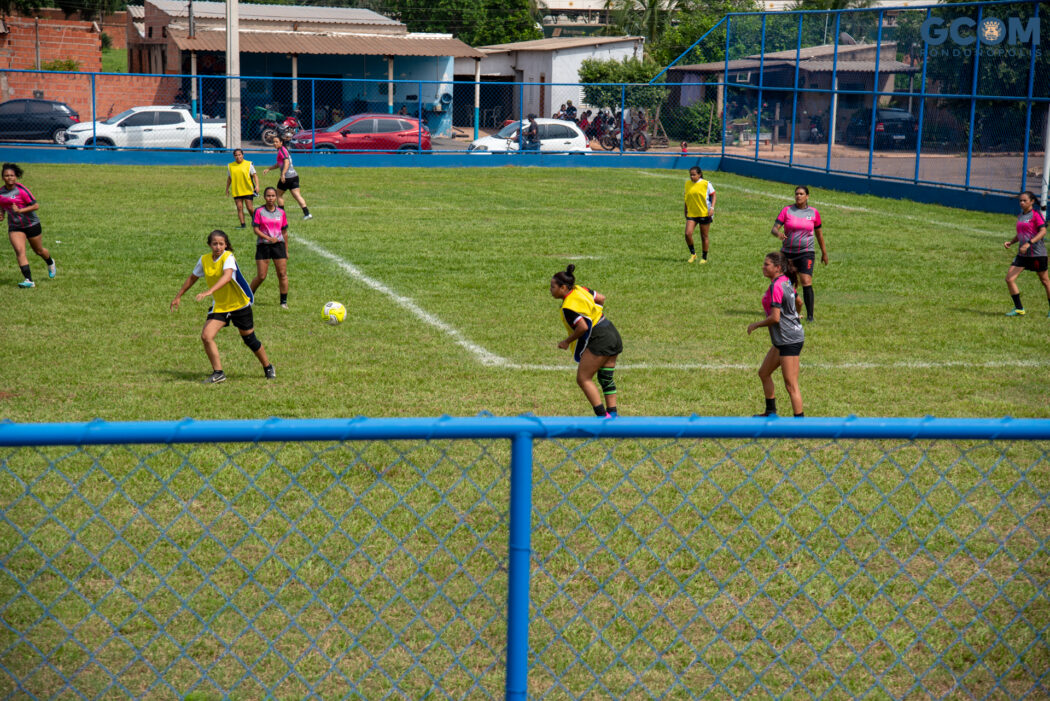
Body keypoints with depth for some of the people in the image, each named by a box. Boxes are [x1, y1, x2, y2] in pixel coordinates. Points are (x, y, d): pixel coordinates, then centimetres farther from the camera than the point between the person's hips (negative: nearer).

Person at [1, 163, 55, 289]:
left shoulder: (21, 189, -17)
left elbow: (36, 205, -18)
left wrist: (20, 210, -27)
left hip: (31, 225, -3)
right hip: (14, 227, 3)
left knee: (38, 250, 14)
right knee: (19, 251, -17)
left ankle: (50, 263, 49)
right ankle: (29, 280, -20)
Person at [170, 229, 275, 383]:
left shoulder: (228, 257, -21)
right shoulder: (204, 260, -3)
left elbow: (227, 276, -40)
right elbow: (193, 277, 14)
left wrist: (209, 291, -53)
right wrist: (178, 297, 18)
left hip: (240, 304, -4)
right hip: (219, 306, 5)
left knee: (249, 339, 6)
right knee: (206, 336, -14)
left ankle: (268, 367, 30)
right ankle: (218, 373, -2)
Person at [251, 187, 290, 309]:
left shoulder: (281, 212, 7)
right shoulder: (259, 211, -1)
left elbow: (285, 232, 12)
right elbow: (255, 229, -6)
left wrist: (286, 250, 12)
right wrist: (268, 238, -21)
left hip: (278, 245, 2)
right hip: (263, 245, -2)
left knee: (282, 274, -4)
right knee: (261, 276, -2)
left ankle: (284, 301, 4)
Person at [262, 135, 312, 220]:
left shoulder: (282, 150, -8)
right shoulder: (283, 149, 21)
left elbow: (286, 162, -22)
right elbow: (279, 164, 32)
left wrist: (283, 174, -31)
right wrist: (268, 169, 29)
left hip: (286, 177, -8)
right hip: (294, 176, 8)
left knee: (279, 195, 10)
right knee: (297, 195, 1)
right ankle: (307, 213, -10)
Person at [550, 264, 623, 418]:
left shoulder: (568, 306, -18)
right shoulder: (580, 290, 8)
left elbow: (583, 327, -25)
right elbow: (601, 298, 19)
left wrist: (567, 341, -12)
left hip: (599, 340, -10)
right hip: (613, 335, 10)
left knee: (583, 379, -3)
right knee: (606, 378, 15)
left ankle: (602, 415, -6)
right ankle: (612, 414, 16)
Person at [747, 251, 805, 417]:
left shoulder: (776, 286, -20)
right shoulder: (786, 281, 8)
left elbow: (775, 318, -24)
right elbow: (798, 301, 24)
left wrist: (755, 325, -10)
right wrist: (794, 315, 44)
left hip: (789, 341, -11)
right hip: (782, 340, 11)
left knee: (791, 385, -7)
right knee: (764, 373, 21)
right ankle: (770, 412, 34)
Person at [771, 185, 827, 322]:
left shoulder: (813, 212, 3)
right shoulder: (787, 211, 1)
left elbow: (819, 233, 15)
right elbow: (774, 228, -6)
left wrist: (824, 252, 18)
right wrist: (778, 233, -30)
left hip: (806, 252, -2)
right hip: (787, 253, 2)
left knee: (806, 282, -16)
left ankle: (810, 315, -13)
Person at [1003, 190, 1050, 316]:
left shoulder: (1036, 214, -9)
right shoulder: (1021, 216, 13)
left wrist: (1029, 243, -28)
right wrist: (1010, 242, 6)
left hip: (1037, 253, -7)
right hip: (1022, 254, 7)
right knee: (1009, 279, -5)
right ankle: (1019, 309, 3)